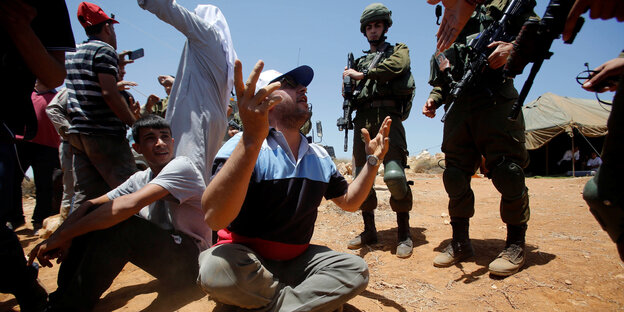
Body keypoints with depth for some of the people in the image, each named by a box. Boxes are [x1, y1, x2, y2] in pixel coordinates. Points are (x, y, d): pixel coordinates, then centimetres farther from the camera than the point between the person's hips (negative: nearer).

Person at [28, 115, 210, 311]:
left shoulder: (182, 166, -16)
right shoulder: (141, 179, 9)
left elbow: (130, 204, -29)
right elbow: (93, 203, 1)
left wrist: (63, 235, -25)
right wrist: (58, 235, -18)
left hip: (190, 260, -7)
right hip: (162, 255, 7)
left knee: (120, 222, -28)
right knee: (95, 214, -1)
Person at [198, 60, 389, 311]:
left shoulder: (320, 157, 6)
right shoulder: (244, 146, -16)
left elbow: (349, 201, 16)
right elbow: (214, 217, -33)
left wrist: (373, 161, 1)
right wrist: (251, 138, -44)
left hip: (296, 259, 5)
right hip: (244, 256, -4)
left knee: (356, 270, -15)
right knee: (217, 268, -36)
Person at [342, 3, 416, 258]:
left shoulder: (398, 50, 16)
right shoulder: (360, 61, 28)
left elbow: (396, 66, -8)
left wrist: (362, 75, -3)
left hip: (388, 117, -5)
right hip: (362, 120, 5)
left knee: (394, 175, -19)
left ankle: (404, 234, -5)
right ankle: (369, 231, 13)